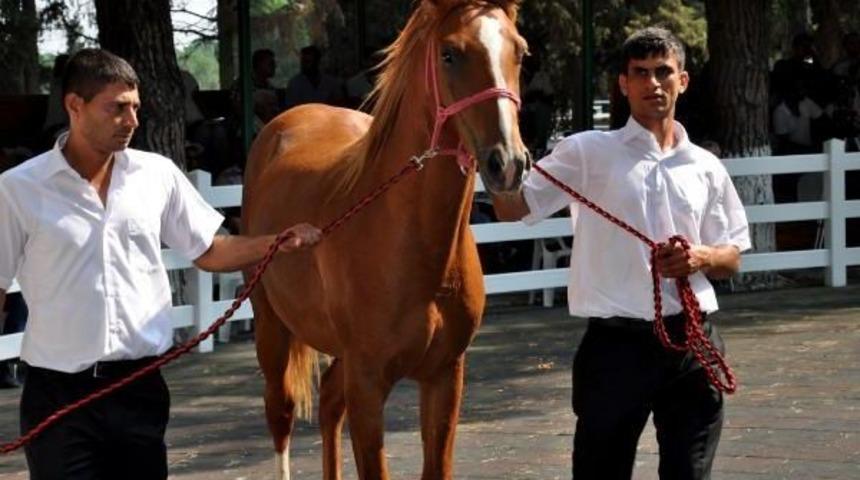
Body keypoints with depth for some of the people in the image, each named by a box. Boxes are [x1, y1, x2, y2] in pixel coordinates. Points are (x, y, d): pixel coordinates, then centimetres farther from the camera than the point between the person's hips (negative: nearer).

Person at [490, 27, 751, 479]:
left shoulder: (706, 168, 11)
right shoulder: (589, 152, 1)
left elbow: (731, 258, 16)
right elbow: (512, 206, -6)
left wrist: (701, 257, -7)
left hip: (692, 340, 3)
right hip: (617, 341, -3)